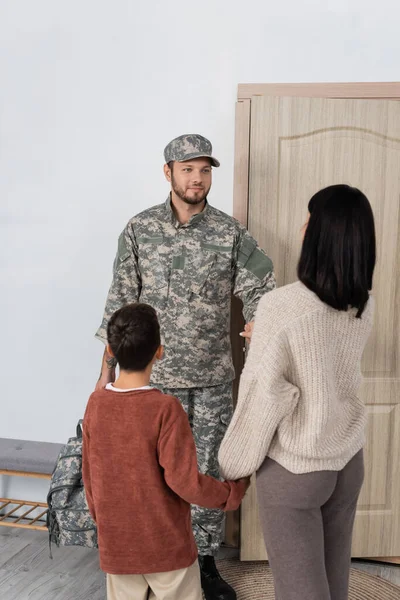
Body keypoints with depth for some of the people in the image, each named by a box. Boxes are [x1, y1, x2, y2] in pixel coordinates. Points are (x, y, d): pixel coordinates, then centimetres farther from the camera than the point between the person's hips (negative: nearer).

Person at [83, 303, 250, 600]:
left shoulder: (96, 404, -6)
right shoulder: (165, 409, -21)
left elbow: (89, 476, 4)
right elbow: (185, 481, -20)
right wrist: (233, 491, -4)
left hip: (116, 545, 4)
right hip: (166, 545, -4)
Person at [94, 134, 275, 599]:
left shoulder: (231, 233, -3)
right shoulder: (139, 229, -3)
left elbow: (260, 295, -6)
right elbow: (120, 302, 0)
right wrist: (107, 368, 1)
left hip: (213, 378, 1)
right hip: (154, 376, 0)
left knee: (208, 472, 11)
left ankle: (205, 560, 29)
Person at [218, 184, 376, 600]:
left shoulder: (281, 306, -24)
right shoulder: (364, 306, -4)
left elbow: (263, 395, -19)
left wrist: (234, 465, -4)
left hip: (293, 468, -6)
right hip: (348, 460, 6)